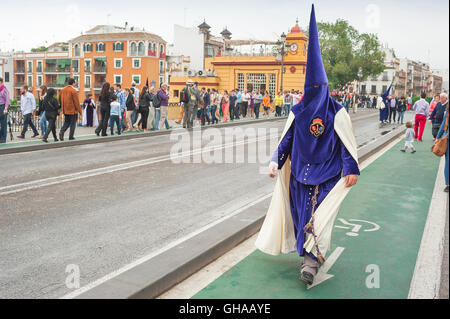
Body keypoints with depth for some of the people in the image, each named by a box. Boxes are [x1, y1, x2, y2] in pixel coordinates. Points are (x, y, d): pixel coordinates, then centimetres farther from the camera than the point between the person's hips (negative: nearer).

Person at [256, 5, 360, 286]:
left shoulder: (337, 112, -7)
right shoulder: (298, 111, 3)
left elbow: (347, 142, -4)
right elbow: (287, 138, 9)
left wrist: (351, 169, -6)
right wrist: (276, 162, 4)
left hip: (327, 173, -4)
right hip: (299, 172, 4)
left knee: (318, 215, -11)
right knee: (301, 211, 10)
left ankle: (311, 261, -6)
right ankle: (311, 253, 28)